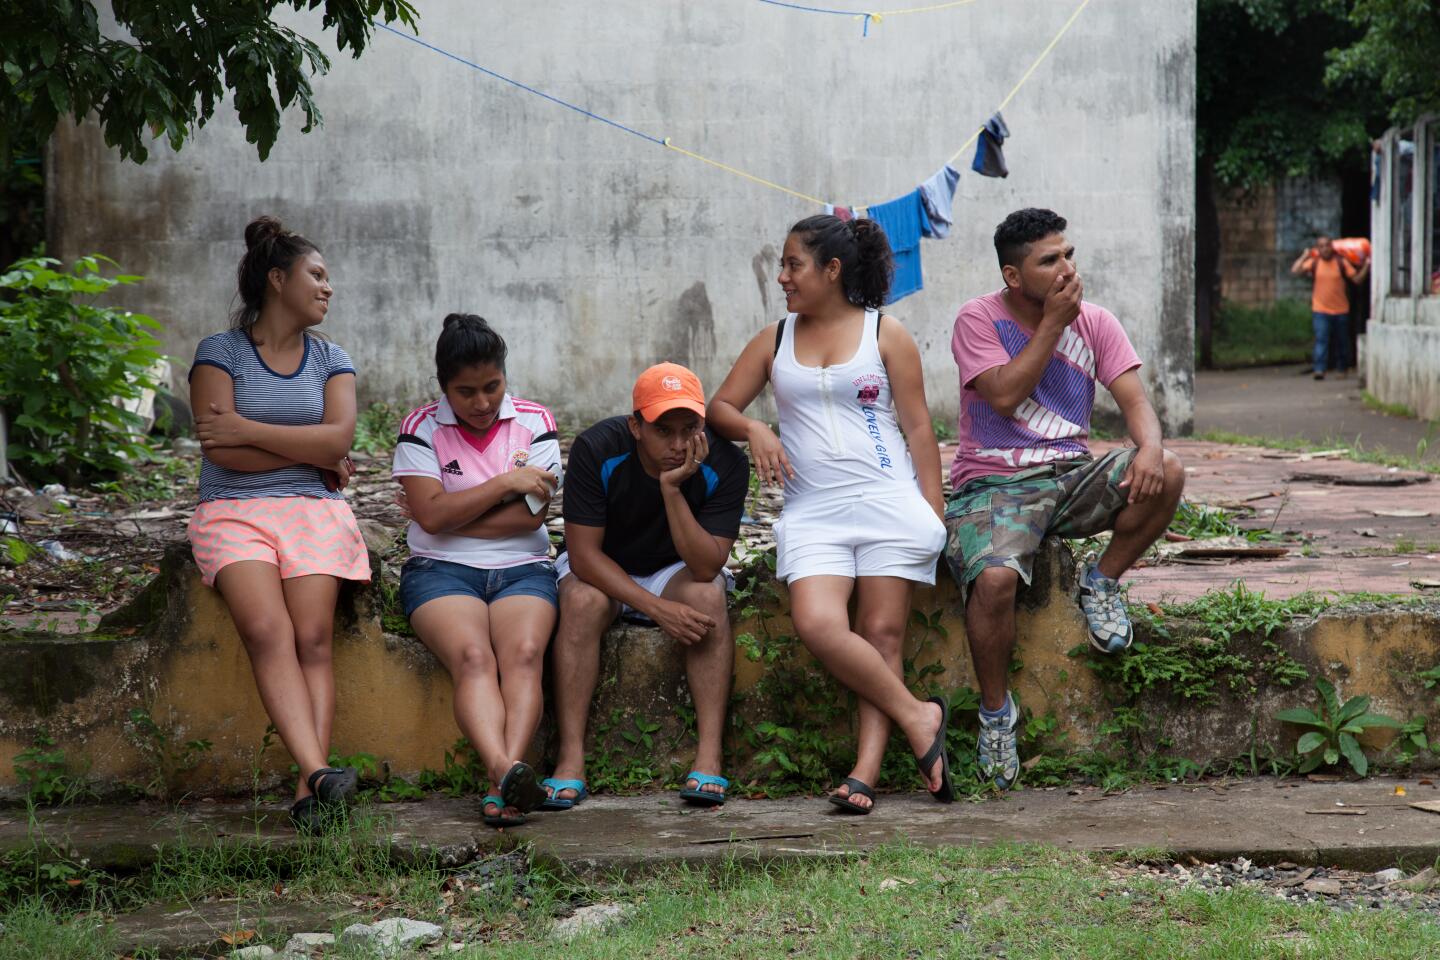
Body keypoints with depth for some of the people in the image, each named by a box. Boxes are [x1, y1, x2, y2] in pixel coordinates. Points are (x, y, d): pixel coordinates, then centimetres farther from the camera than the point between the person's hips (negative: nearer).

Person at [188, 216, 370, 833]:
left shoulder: (330, 360, 17)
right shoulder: (219, 353, 6)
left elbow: (338, 440, -1)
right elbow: (221, 450, -7)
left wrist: (247, 430, -6)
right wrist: (311, 456, 0)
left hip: (314, 511, 2)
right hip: (234, 512, -2)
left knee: (313, 639, -20)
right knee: (269, 632, -27)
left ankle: (308, 792, -32)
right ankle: (320, 770, -40)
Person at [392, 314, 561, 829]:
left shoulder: (534, 423, 7)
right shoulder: (421, 428, 4)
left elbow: (530, 516, -4)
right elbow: (433, 515, -10)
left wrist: (450, 514, -2)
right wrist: (506, 483, -8)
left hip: (523, 569, 1)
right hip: (441, 571, -1)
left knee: (524, 652, -30)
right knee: (472, 655, -31)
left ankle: (505, 778, -48)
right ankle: (503, 770, -53)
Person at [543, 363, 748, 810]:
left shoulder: (724, 463, -21)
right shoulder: (596, 450, -24)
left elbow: (706, 566, -28)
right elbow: (584, 554, -23)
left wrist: (673, 489, -39)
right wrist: (657, 609, -33)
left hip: (676, 572, 1)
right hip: (602, 571, -1)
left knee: (707, 595, -31)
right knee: (582, 600, -33)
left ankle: (709, 756, -34)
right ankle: (571, 760, -34)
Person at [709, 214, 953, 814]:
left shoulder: (885, 335, 7)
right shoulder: (774, 342, 17)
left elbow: (918, 429, 6)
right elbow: (719, 407, 18)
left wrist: (936, 516, 0)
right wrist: (754, 431, -5)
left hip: (890, 502, -2)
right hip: (813, 512, 2)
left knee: (882, 634, -9)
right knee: (817, 625, -21)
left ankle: (867, 769, -13)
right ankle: (917, 717, -10)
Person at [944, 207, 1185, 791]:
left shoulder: (1094, 323, 6)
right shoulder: (979, 320, -4)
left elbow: (1134, 399, -3)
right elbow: (1005, 395, -17)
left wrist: (1150, 447, -26)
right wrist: (1053, 322, -14)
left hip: (1071, 475, 4)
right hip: (994, 484, -4)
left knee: (1166, 475, -26)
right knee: (994, 578, -34)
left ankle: (1102, 583, 1)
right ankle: (995, 711, -9)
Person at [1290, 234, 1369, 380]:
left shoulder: (1341, 262, -2)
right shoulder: (1314, 262, -1)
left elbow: (1357, 279, -1)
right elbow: (1295, 271, -12)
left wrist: (1366, 266, -13)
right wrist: (1304, 256, -10)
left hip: (1340, 309, 1)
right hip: (1320, 309, -1)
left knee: (1342, 341, 14)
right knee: (1321, 339, -15)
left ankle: (1343, 369, 30)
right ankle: (1319, 369, -18)